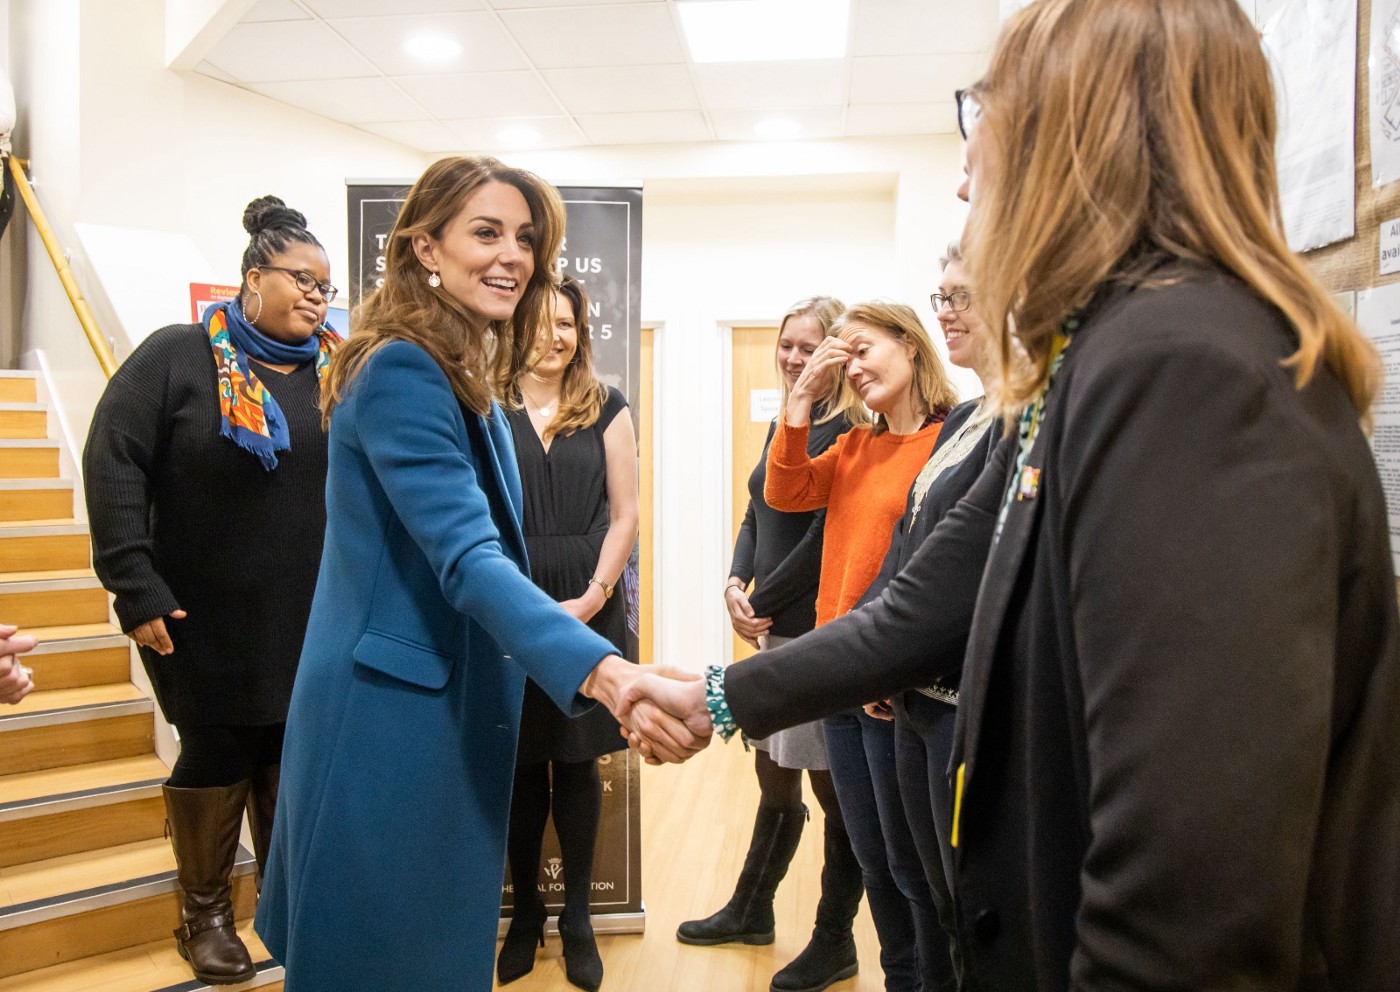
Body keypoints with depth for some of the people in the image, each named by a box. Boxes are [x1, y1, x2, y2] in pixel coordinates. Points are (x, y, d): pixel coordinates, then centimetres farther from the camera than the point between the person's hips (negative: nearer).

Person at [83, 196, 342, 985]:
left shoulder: (336, 372, 2)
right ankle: (205, 912, 32)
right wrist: (136, 588, -15)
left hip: (311, 621, 3)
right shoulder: (178, 356, -7)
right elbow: (113, 463, -11)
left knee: (290, 759, 14)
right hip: (207, 620, -3)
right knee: (215, 756, 10)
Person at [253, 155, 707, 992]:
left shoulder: (469, 382, 11)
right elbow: (467, 556, -30)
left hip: (449, 710, 9)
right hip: (393, 714, -9)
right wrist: (604, 672, -42)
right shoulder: (403, 372, -18)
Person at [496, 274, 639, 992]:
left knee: (577, 764, 6)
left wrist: (594, 595, -7)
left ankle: (576, 918, 21)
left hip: (587, 607, 1)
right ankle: (525, 914, 23)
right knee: (519, 766, 7)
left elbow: (624, 515, 4)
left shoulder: (606, 411, 7)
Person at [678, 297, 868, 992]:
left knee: (832, 786, 5)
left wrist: (764, 604, -11)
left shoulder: (847, 432, -13)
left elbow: (823, 536, -18)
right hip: (774, 628, 8)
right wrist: (735, 583, 0)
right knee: (774, 776, 20)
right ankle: (750, 910, 37)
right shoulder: (783, 425, 13)